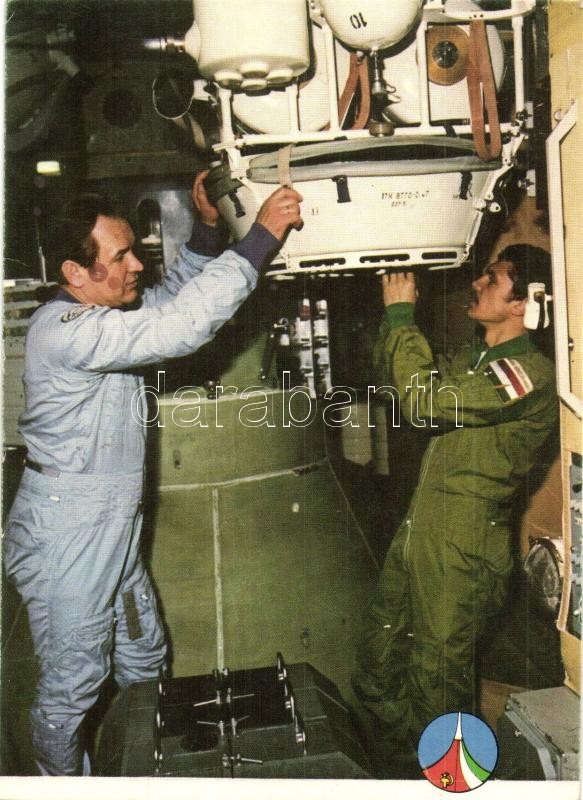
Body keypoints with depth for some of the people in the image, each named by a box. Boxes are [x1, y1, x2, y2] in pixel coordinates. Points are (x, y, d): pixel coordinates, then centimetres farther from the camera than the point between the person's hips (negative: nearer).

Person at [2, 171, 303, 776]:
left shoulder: (97, 315, 4)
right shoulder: (64, 330, -27)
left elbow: (169, 300, 15)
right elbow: (180, 326, -36)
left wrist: (207, 229, -1)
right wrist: (261, 237, -32)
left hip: (113, 529, 10)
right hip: (65, 539, -10)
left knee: (145, 665, 25)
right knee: (70, 686, 12)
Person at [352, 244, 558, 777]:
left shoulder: (531, 373, -16)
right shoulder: (475, 359, 13)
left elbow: (425, 401, -24)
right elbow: (403, 378, 20)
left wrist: (402, 314, -13)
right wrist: (394, 314, 6)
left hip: (463, 552, -9)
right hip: (418, 533, 9)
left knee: (434, 691, 6)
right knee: (376, 674, 19)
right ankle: (395, 774, 39)